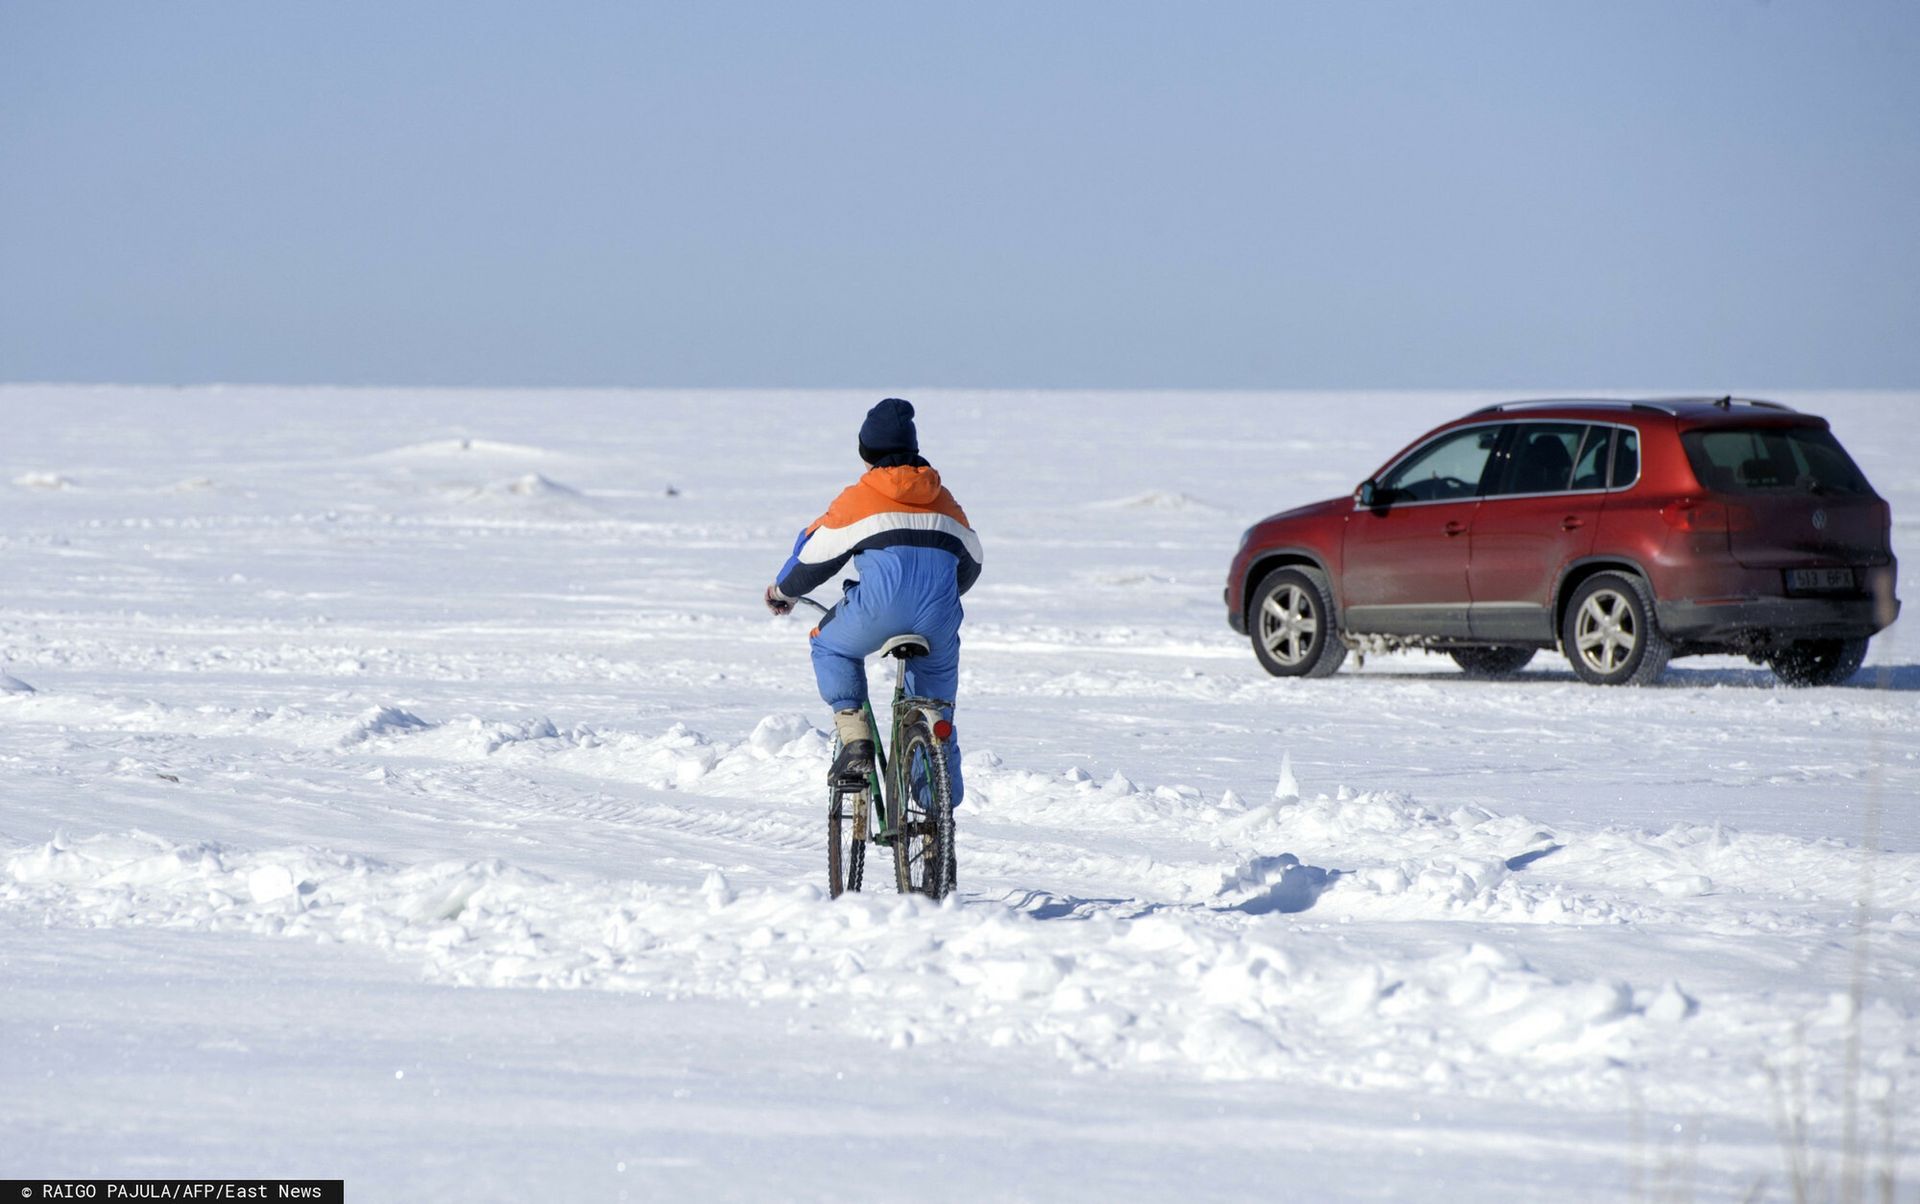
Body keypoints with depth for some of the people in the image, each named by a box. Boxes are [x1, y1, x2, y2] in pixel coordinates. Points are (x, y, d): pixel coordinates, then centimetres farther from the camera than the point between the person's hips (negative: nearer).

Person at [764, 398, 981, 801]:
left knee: (830, 647, 26)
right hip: (939, 616, 3)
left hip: (880, 607, -3)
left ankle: (855, 741, 7)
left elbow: (814, 554, 14)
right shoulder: (942, 500, 22)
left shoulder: (857, 498, 10)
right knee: (935, 698, 23)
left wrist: (782, 590, 35)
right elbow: (971, 561, 33)